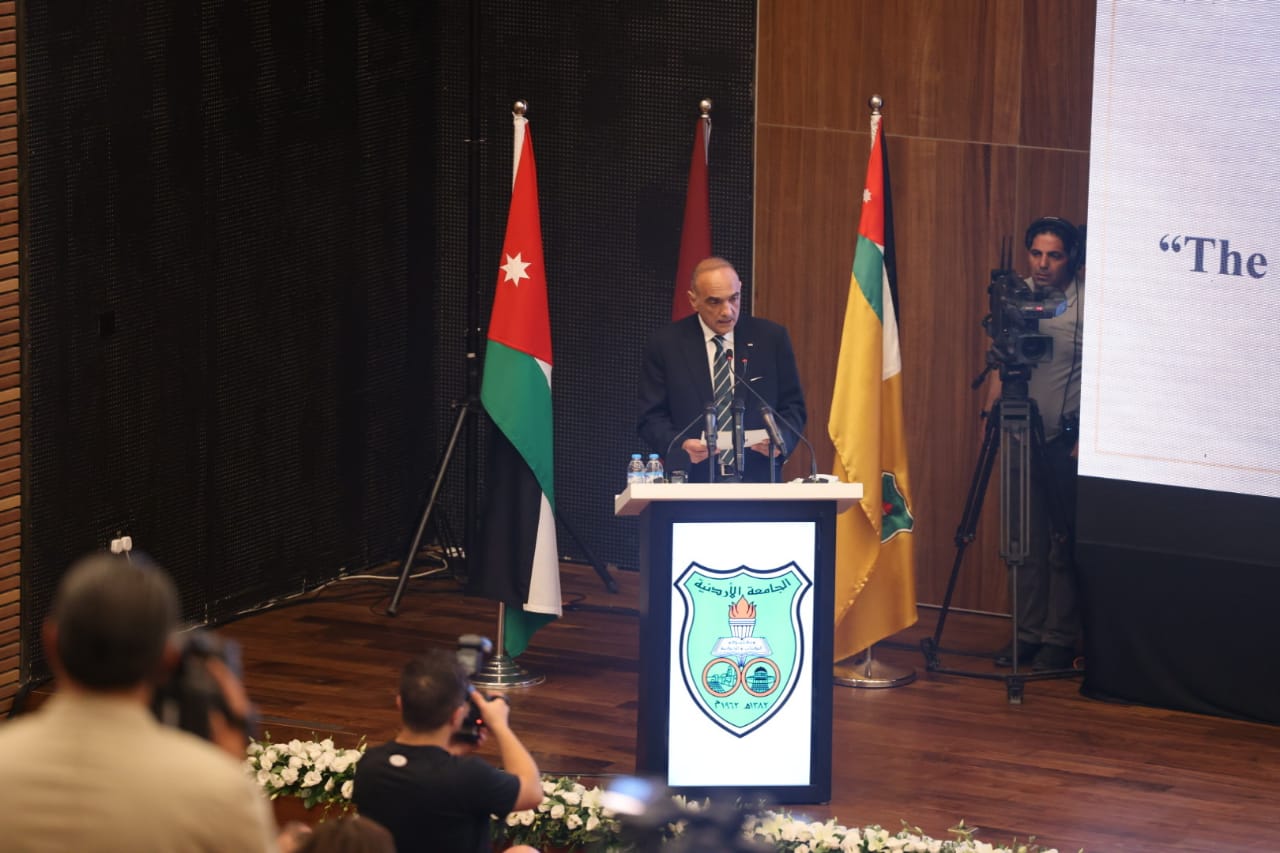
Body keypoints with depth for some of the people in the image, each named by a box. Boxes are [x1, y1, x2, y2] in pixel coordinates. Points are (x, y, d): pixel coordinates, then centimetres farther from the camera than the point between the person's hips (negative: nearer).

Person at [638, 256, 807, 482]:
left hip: (757, 481, 1)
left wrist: (781, 438, -7)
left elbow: (793, 406, 14)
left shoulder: (772, 338, 10)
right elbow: (651, 418, 6)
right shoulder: (665, 345, 6)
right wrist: (680, 446, -14)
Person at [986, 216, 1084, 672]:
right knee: (1027, 541, 8)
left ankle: (1060, 639, 5)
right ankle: (1027, 633, 15)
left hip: (1067, 441, -5)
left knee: (1063, 544, -2)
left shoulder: (1087, 301, -8)